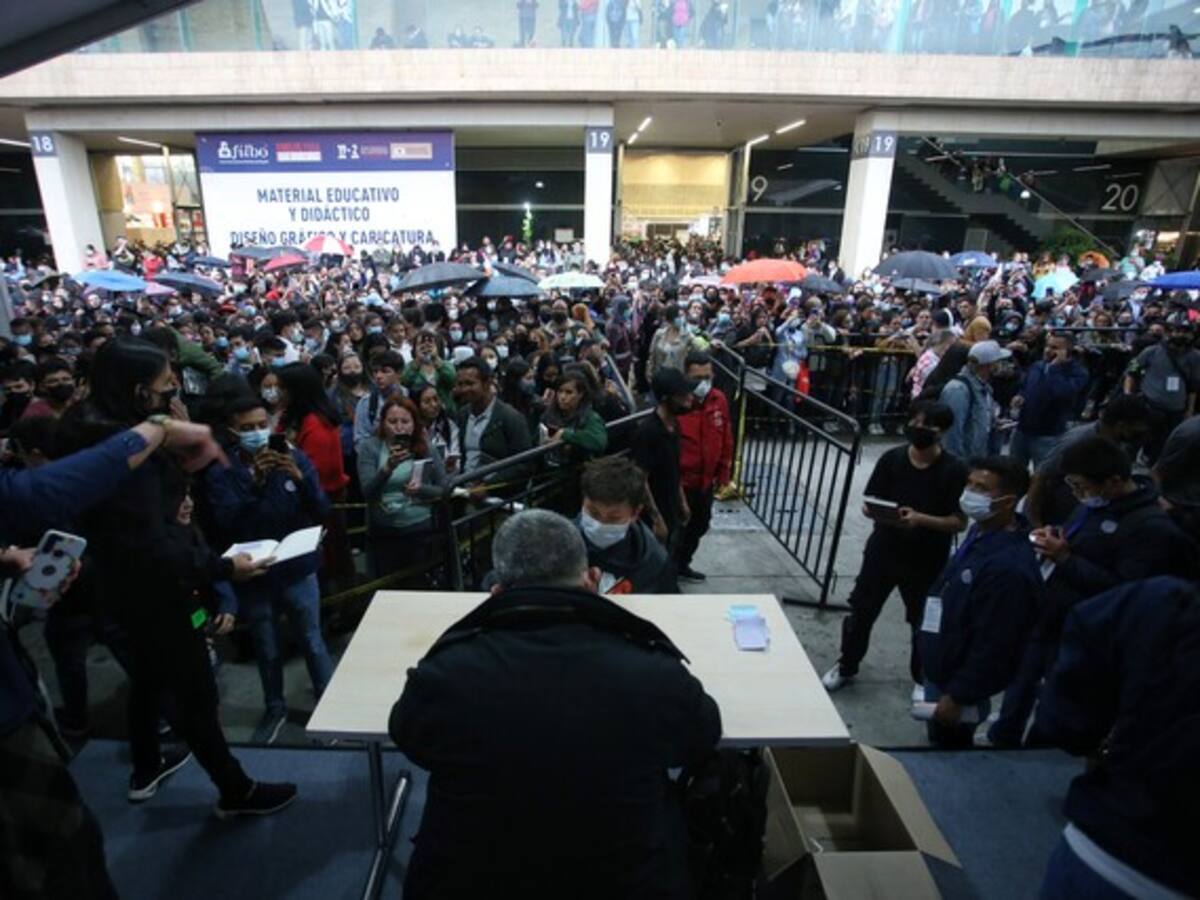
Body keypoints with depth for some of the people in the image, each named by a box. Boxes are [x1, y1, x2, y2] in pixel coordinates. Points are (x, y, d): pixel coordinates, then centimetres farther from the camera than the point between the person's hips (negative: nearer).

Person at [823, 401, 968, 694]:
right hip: (883, 552, 2)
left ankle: (922, 677, 39)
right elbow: (868, 505, -1)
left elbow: (959, 522, -12)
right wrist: (879, 513, -24)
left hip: (927, 561, -2)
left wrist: (920, 519, -27)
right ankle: (846, 666, 33)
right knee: (861, 611, 11)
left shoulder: (955, 469, -13)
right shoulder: (892, 458, -7)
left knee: (924, 621, 14)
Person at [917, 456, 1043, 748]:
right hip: (940, 668, 9)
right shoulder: (981, 532, -1)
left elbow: (993, 646, -27)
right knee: (937, 741, 26)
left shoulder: (1009, 567, -32)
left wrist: (957, 696, -19)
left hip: (957, 681, -8)